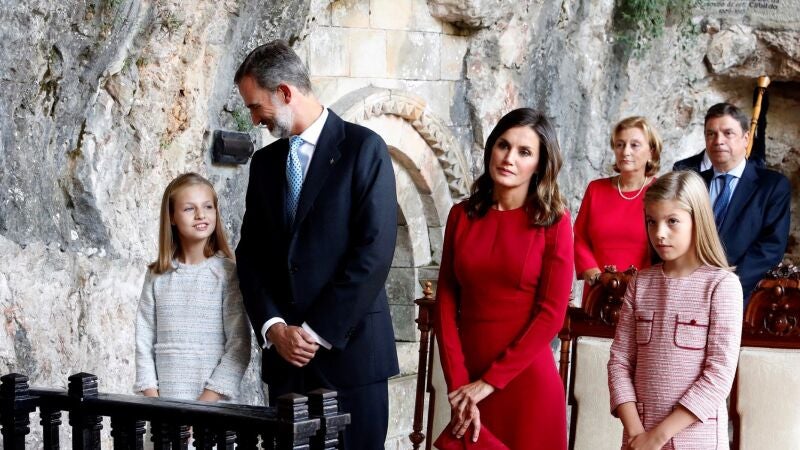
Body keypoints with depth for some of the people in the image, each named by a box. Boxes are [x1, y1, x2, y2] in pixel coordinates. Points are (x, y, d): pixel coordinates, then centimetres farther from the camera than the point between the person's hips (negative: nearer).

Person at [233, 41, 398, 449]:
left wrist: (316, 331, -12)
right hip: (285, 353, 5)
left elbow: (374, 251, -12)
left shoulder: (363, 148, -5)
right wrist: (273, 327, -5)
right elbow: (250, 253, 11)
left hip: (349, 347, -5)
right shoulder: (265, 162, 14)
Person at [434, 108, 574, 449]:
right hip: (465, 375, 3)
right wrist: (458, 383, -10)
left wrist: (489, 382, -13)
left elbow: (551, 313, -10)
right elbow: (446, 301, 1)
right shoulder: (462, 215, 4)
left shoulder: (554, 222, -5)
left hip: (526, 380, -3)